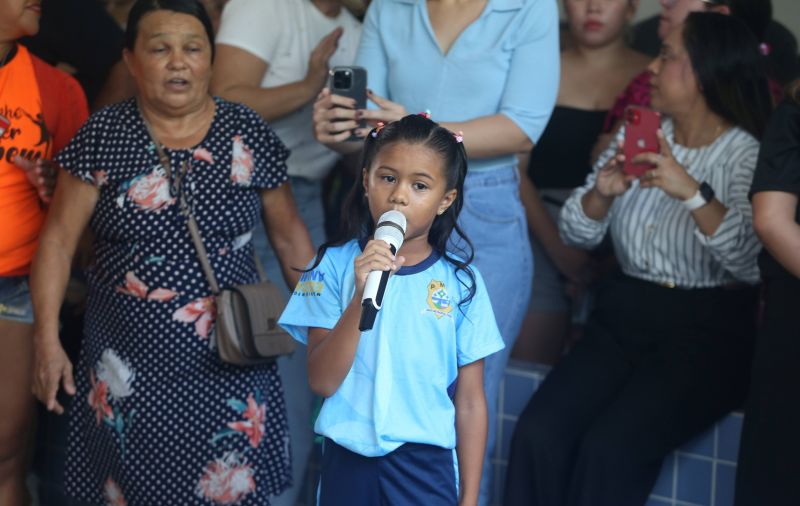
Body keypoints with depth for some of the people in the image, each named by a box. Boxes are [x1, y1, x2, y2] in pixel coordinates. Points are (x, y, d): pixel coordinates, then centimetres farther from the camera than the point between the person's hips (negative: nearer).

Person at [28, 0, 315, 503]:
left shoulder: (248, 135, -2)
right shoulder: (104, 136, -4)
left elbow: (289, 235, 6)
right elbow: (59, 239, -2)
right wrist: (48, 341, -8)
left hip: (226, 362, 0)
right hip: (129, 365, 0)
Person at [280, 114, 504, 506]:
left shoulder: (460, 282, -3)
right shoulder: (334, 264, -4)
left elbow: (470, 402, 1)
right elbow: (322, 381, -11)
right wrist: (362, 297, -22)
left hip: (426, 462, 0)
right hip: (348, 459, 0)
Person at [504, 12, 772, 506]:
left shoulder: (749, 157, -6)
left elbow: (751, 260, -22)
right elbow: (576, 232, 9)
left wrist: (693, 193, -35)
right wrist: (601, 192, -11)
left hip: (709, 331, -5)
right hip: (626, 315, 5)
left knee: (610, 450, -26)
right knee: (538, 434, -19)